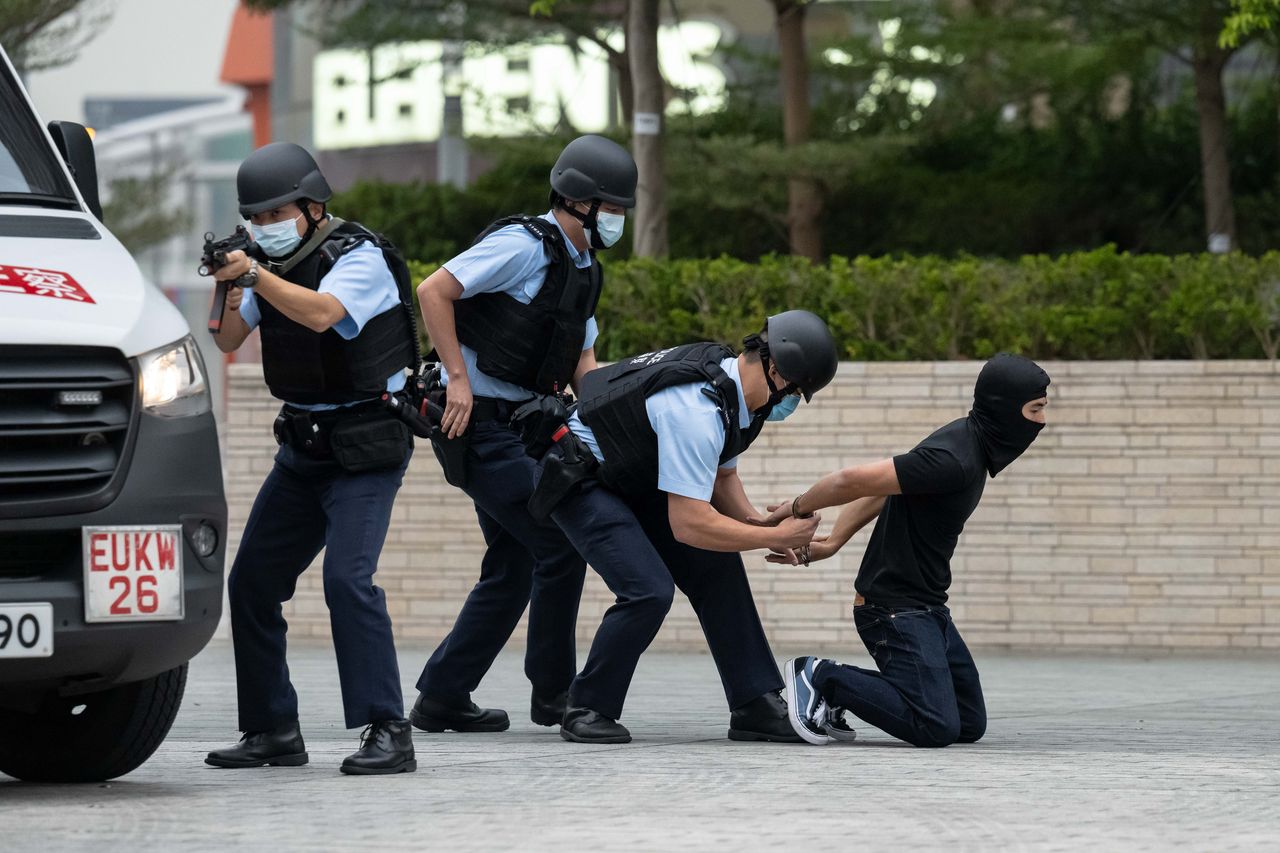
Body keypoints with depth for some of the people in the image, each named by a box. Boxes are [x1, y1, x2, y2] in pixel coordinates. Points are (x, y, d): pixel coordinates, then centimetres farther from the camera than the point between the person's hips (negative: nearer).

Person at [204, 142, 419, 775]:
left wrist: (253, 275, -41)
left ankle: (387, 731, -22)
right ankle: (272, 730, 13)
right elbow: (227, 341, 1)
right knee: (252, 581, 4)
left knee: (348, 579, -22)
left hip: (364, 449, -8)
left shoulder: (359, 257, -14)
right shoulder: (275, 264, 8)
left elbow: (322, 314, -33)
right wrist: (225, 289, -17)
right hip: (302, 448, 8)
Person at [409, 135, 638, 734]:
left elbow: (582, 364, 19)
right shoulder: (524, 246, -14)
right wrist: (459, 379, -19)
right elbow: (433, 291, -18)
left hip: (515, 426, 10)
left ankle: (442, 697, 15)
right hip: (477, 419, -10)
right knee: (559, 543, -9)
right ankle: (554, 693, 2)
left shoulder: (581, 270, 16)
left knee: (514, 568, 11)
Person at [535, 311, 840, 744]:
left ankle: (756, 707, 3)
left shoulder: (732, 383, -4)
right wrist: (774, 537, -26)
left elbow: (721, 477, 12)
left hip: (637, 478, 9)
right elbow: (689, 524, -34)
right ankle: (586, 711, -5)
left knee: (718, 569, -1)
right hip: (580, 481, -9)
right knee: (649, 591, -22)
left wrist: (759, 524, -6)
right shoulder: (697, 410, -35)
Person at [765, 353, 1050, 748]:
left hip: (928, 609, 10)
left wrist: (832, 542, 12)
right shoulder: (952, 460, -24)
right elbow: (852, 480, -25)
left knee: (970, 725, 8)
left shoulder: (968, 442, 8)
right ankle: (820, 677, -5)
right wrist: (798, 509, -8)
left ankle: (836, 684, 11)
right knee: (937, 728, -20)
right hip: (895, 608, -10)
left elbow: (879, 485, 14)